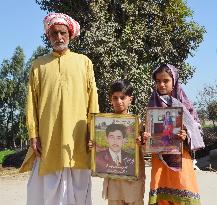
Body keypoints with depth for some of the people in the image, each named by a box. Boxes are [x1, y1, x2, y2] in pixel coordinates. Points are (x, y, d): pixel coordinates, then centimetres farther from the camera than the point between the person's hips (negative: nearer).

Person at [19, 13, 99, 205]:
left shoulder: (84, 62, 12)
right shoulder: (39, 64, 12)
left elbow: (93, 99, 7)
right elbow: (32, 102, 6)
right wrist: (33, 135, -3)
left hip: (77, 138, 0)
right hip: (48, 138, 1)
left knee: (77, 188, 0)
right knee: (46, 188, -2)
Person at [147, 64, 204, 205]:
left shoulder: (183, 104, 3)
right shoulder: (152, 105, 8)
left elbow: (196, 128, 3)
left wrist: (186, 136, -17)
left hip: (180, 156, -1)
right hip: (160, 158, 2)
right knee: (162, 193, -1)